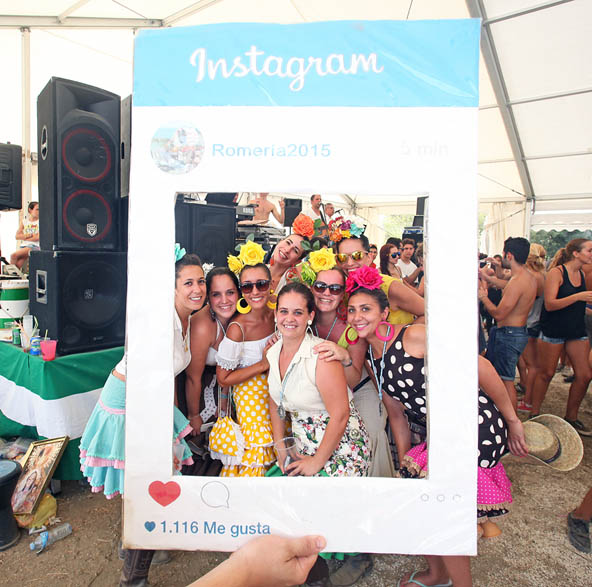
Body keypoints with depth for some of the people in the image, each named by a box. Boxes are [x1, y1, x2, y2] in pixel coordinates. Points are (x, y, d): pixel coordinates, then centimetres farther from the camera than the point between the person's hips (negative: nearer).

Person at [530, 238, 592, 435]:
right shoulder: (556, 272, -12)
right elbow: (550, 304, -20)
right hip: (554, 329, -7)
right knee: (546, 373, 2)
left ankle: (571, 417, 21)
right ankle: (534, 414, 17)